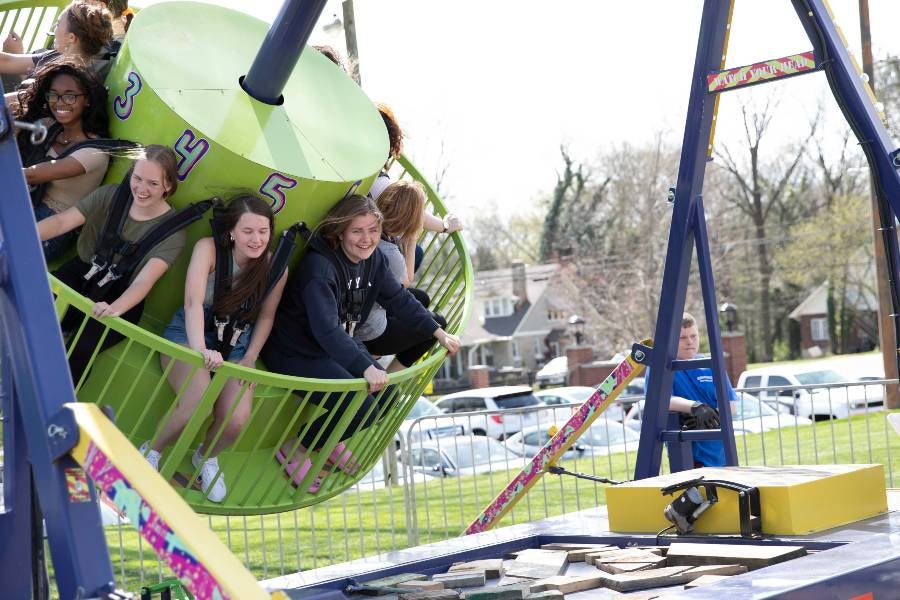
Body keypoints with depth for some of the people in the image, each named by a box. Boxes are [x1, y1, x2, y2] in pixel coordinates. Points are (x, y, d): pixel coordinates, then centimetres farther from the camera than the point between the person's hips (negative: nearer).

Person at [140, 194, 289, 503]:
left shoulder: (276, 267, -7)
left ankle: (207, 456, 16)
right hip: (190, 335, -3)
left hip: (237, 345, 3)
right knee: (198, 407, -33)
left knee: (236, 421, -23)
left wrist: (250, 358, -5)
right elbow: (193, 301, -29)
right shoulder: (209, 248, -18)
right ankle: (152, 452, 1)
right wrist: (201, 349, -44)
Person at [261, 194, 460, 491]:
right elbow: (326, 329, -38)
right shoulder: (319, 266, -29)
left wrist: (439, 333, -2)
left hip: (341, 344, 8)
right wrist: (365, 367, -45)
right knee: (363, 408, -23)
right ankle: (295, 451, -1)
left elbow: (400, 299, 7)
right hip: (297, 353, -8)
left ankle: (330, 442, 20)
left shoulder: (373, 259, -3)